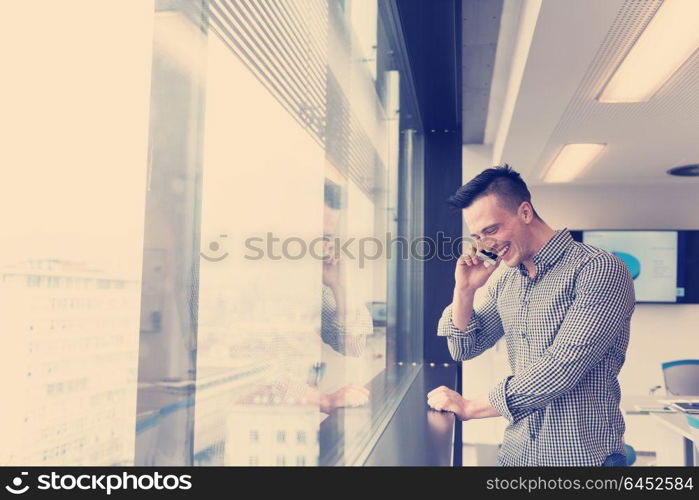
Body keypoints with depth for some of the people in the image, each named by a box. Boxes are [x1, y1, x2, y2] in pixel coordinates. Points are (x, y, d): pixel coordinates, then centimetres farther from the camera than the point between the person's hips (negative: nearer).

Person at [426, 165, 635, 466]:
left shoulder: (600, 270, -16)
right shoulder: (505, 281, 6)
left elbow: (561, 367, -24)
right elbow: (464, 350, 11)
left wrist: (470, 407, -17)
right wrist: (464, 290, -5)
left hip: (583, 456, -6)